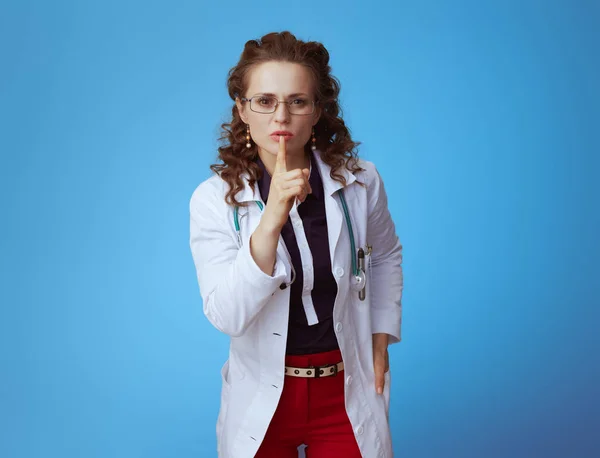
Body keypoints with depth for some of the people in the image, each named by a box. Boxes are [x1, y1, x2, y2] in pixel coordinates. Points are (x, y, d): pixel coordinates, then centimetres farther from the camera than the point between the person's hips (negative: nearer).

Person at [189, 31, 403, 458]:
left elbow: (386, 256, 11)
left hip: (345, 391, 1)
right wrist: (271, 220, -33)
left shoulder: (360, 182, -9)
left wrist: (381, 339, 6)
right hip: (264, 396, -1)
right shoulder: (213, 199, -15)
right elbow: (227, 317, -24)